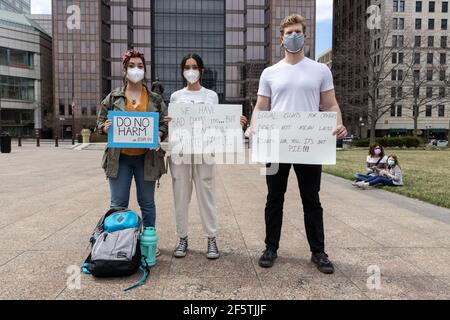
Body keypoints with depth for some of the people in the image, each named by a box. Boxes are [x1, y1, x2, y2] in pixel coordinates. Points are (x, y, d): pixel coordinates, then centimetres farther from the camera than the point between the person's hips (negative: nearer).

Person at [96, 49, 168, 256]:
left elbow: (165, 124, 5)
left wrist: (159, 135, -15)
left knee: (147, 203, 11)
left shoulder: (155, 99, 6)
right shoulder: (113, 97, 6)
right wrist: (105, 127, -14)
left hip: (146, 157, 0)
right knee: (118, 204, 5)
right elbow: (100, 121, 9)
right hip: (119, 157, 0)